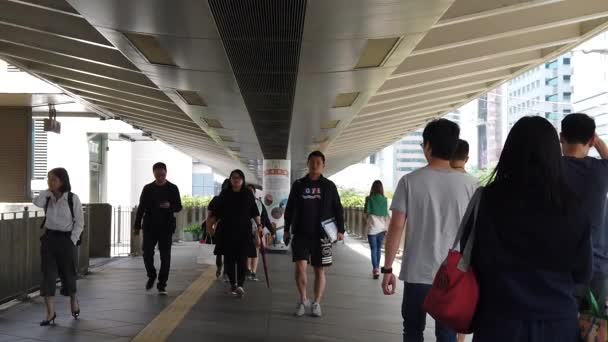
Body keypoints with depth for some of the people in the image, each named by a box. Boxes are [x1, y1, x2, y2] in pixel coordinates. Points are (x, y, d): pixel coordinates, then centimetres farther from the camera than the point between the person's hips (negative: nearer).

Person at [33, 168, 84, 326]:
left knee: (68, 274, 10)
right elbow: (37, 202, -21)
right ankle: (50, 313, -2)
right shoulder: (48, 198, 3)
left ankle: (74, 301, 39)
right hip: (49, 239, 3)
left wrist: (72, 240, -12)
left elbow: (79, 223, -5)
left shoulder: (72, 198, -7)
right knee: (48, 275, -5)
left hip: (66, 239, -3)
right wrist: (48, 190, -13)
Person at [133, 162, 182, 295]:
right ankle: (151, 276, 23)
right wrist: (137, 226, 3)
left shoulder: (172, 188, 1)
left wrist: (170, 206, -20)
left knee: (165, 256, -2)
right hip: (150, 227, 1)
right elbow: (141, 208, 7)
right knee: (147, 254, -4)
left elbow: (179, 207, 2)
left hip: (166, 227, -1)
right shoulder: (148, 189, 4)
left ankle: (162, 284, 7)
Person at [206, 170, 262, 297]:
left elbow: (254, 212, 11)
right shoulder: (224, 194, 6)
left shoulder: (248, 194, 7)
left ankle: (240, 284, -14)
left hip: (244, 231, -1)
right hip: (228, 231, 1)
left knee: (242, 258, -10)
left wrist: (259, 224, 3)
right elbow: (216, 212, 8)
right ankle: (233, 284, 16)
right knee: (229, 258, 3)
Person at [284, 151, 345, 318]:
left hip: (322, 235, 0)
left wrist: (340, 229, -3)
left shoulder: (329, 186, 3)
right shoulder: (298, 185, 5)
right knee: (300, 266, -11)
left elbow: (337, 209, 5)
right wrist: (287, 229, 7)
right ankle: (303, 300, 8)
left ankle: (316, 303, 17)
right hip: (301, 234, 0)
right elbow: (290, 208, 10)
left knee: (320, 271, 4)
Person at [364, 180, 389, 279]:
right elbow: (386, 215, 2)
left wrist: (366, 223, 16)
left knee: (373, 249, 0)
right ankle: (377, 268, 25)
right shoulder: (384, 200, 0)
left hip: (372, 228, -3)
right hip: (382, 228, 3)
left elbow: (366, 213, -2)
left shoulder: (369, 199, -6)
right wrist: (386, 228, 8)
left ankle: (375, 269, -11)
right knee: (379, 248, 16)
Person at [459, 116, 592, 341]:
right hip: (558, 320, 2)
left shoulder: (489, 200, -10)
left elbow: (472, 259, 0)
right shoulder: (571, 207, -6)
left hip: (502, 319, -1)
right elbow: (583, 274, 3)